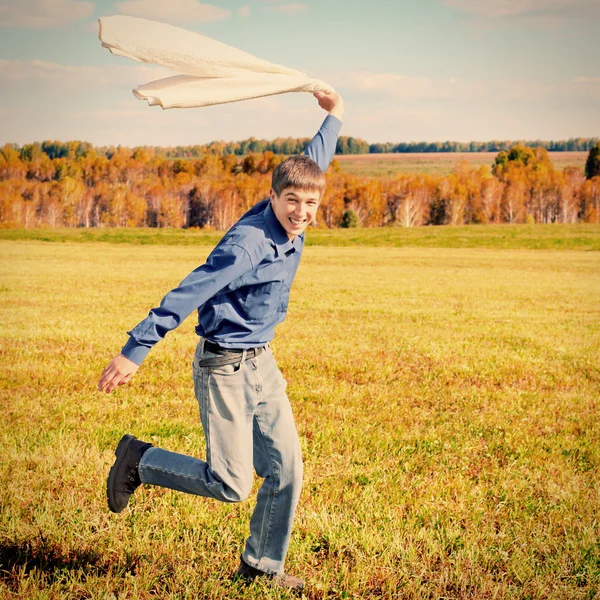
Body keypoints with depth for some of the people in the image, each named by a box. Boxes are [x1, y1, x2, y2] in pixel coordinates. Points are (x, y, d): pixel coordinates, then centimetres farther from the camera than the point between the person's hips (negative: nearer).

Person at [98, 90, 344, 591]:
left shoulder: (292, 229, 1)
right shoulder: (249, 243, -24)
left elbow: (312, 161, 19)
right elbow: (188, 294, -27)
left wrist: (334, 118, 31)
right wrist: (136, 349, -29)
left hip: (261, 362, 8)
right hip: (225, 367, -8)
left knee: (285, 471, 7)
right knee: (230, 484, -4)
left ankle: (262, 566, 25)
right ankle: (138, 460, 16)